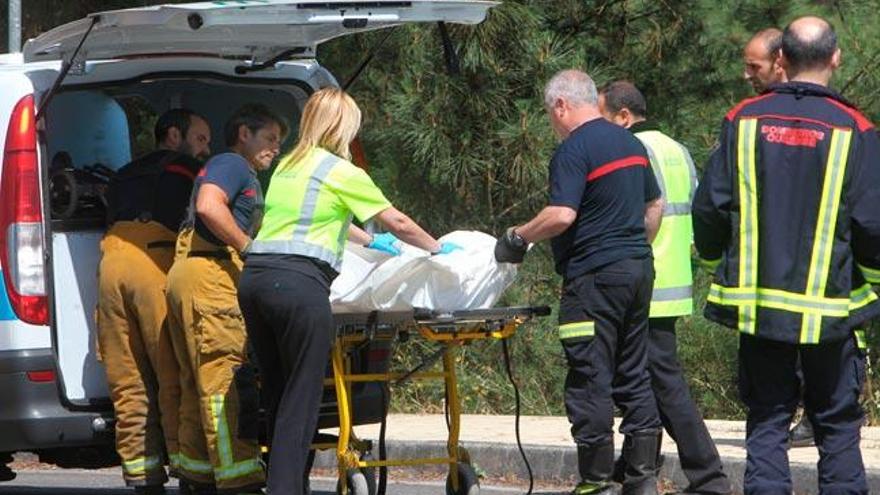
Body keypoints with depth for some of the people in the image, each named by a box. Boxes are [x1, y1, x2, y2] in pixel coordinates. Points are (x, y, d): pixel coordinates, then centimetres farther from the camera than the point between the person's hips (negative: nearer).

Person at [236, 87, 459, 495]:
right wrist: (437, 248, 24)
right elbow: (397, 223, 7)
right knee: (301, 400, -5)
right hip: (297, 282, -7)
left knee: (277, 397, 11)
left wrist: (369, 241, 52)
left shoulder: (287, 166, 22)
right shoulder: (341, 172, 0)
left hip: (254, 275, 7)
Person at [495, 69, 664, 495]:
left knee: (590, 380, -4)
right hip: (638, 271, 9)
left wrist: (518, 237, -7)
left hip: (594, 275, -9)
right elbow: (655, 206, 22)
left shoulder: (574, 149, -12)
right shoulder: (630, 143, 15)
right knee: (634, 376, 11)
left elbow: (562, 215, -21)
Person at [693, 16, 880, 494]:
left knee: (766, 420, 8)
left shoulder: (744, 120, -1)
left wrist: (716, 261, 20)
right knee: (837, 423, 9)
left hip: (757, 303, 2)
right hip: (829, 304, -2)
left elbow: (708, 208, 2)